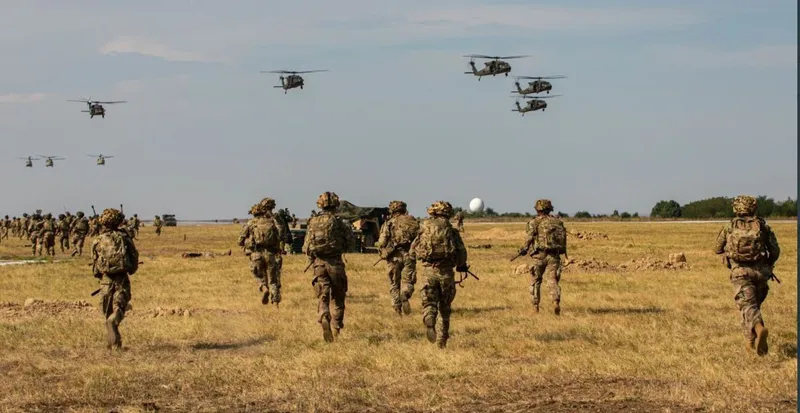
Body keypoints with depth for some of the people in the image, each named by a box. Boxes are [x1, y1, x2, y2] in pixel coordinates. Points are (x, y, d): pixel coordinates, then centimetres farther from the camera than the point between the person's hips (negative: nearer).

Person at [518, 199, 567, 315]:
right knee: (553, 280, -2)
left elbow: (530, 237, -9)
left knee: (535, 280, 13)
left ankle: (535, 306, 14)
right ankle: (556, 302, -26)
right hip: (554, 256, 2)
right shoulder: (558, 222, 13)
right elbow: (563, 238, 10)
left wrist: (524, 249, 3)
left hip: (540, 255, -2)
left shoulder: (535, 222, 0)